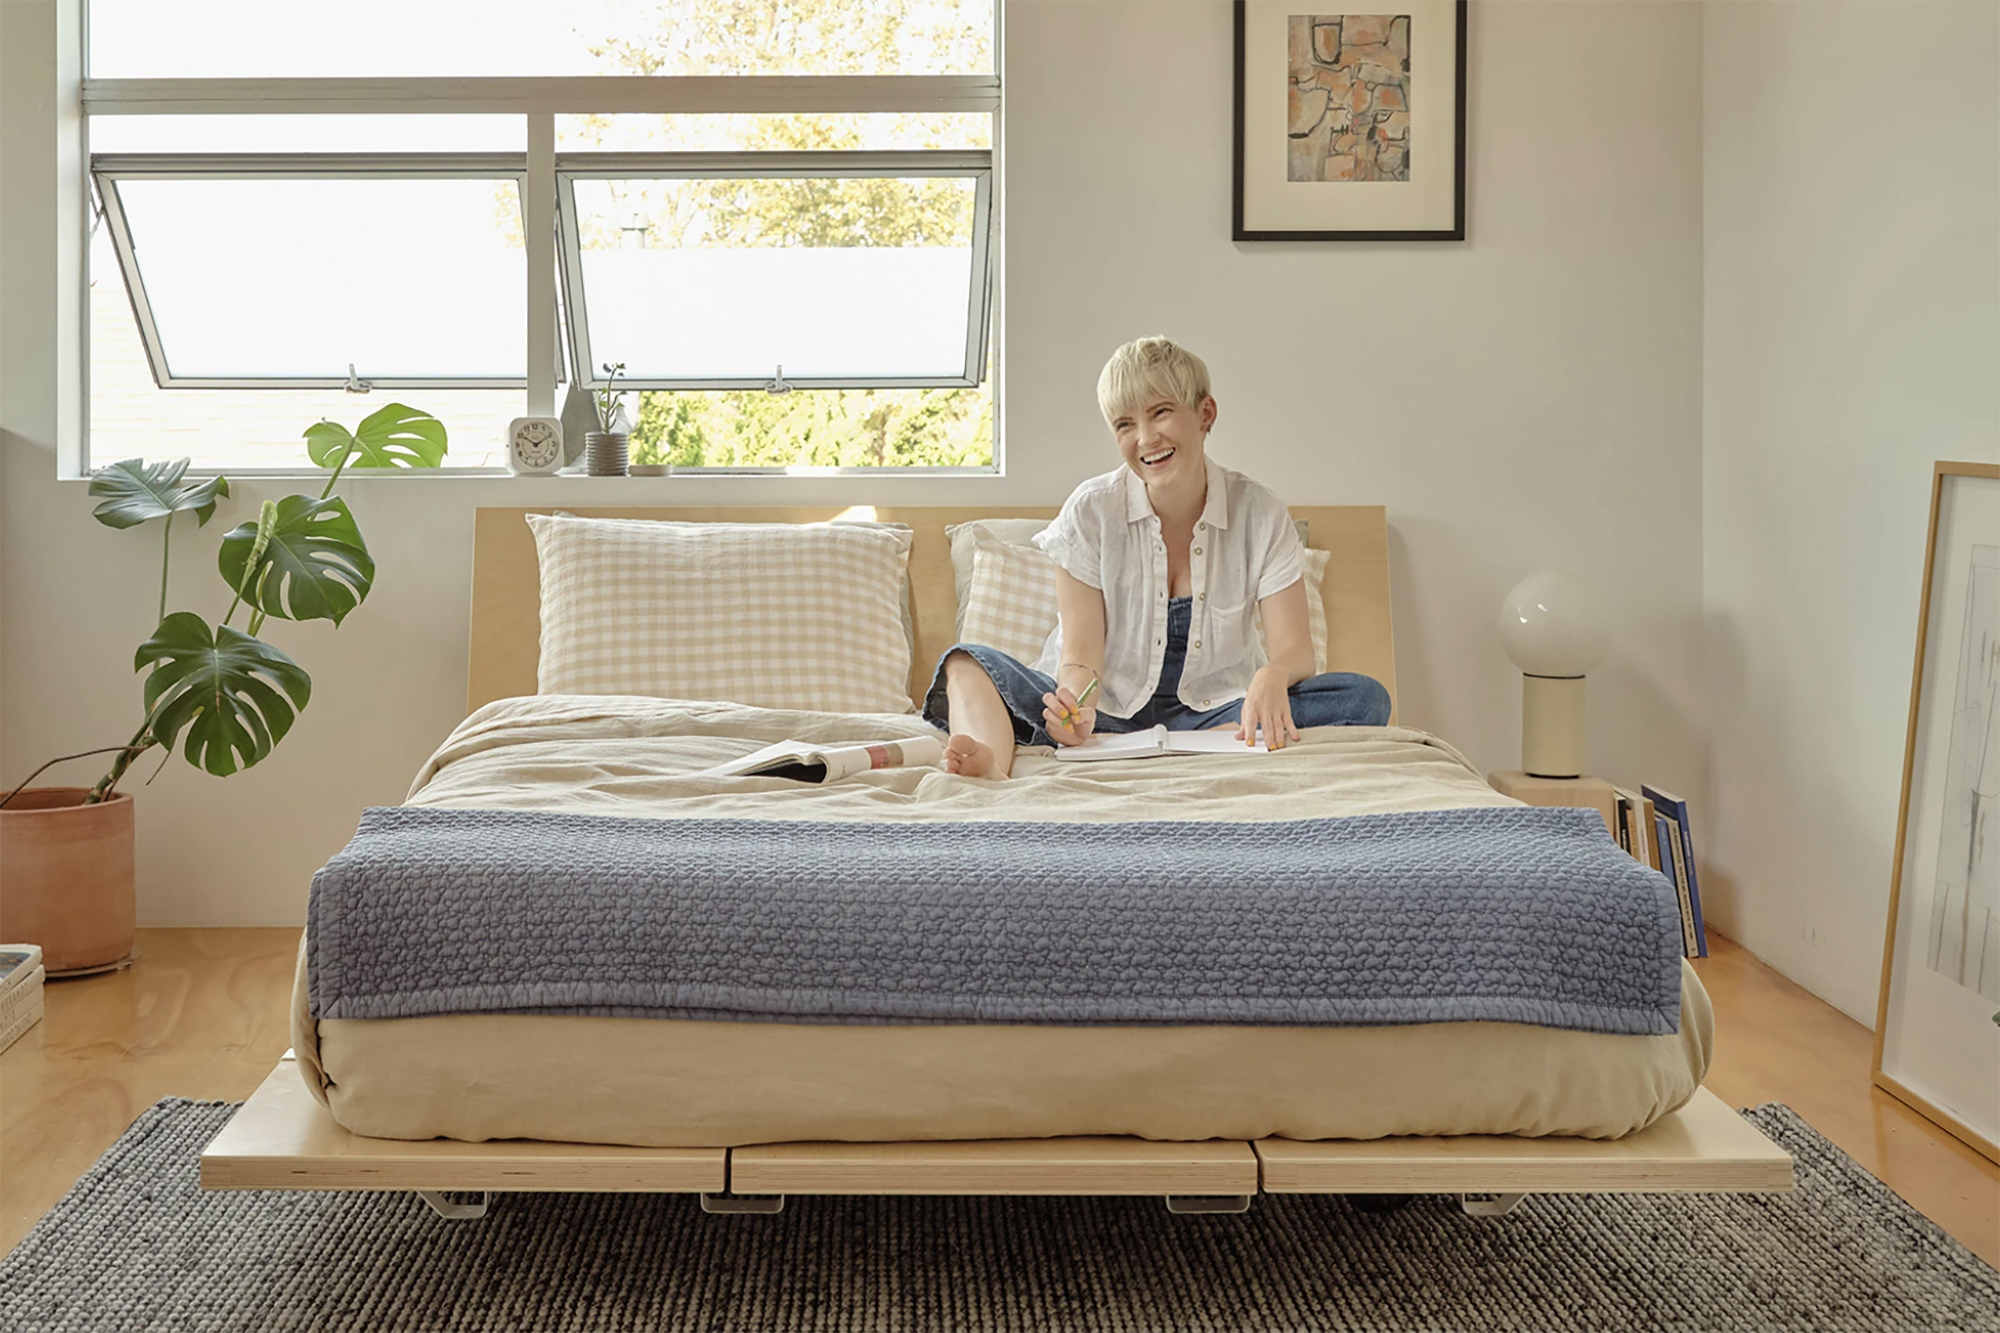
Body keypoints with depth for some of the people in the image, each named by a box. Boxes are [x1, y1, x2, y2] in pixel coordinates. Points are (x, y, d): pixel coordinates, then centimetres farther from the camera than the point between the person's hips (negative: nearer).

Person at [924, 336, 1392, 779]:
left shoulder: (1261, 514, -2)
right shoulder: (1091, 512, -4)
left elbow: (1295, 648, -8)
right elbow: (1081, 653, -9)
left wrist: (1272, 676, -34)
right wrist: (1076, 708, -34)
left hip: (1214, 710, 1)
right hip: (1106, 710, 0)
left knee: (1365, 697, -23)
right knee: (966, 663, -24)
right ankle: (991, 764, -57)